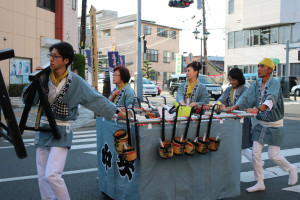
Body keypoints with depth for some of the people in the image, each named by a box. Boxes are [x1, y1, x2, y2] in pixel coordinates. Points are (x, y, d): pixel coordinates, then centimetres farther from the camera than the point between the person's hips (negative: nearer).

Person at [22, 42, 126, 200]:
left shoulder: (75, 82, -7)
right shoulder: (45, 77, 3)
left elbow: (96, 99, -2)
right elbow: (28, 99, 3)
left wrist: (117, 111, 0)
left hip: (61, 132, -5)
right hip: (43, 128, 5)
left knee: (52, 175, -16)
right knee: (42, 177, 10)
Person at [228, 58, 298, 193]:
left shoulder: (274, 83, -16)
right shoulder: (257, 83, 4)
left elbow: (271, 99, -34)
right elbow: (246, 97, -5)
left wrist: (257, 109, -51)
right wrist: (235, 107, -23)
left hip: (274, 125, -6)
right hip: (261, 124, 6)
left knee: (273, 156, 0)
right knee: (255, 153, 1)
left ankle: (291, 169, 31)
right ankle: (260, 183, 14)